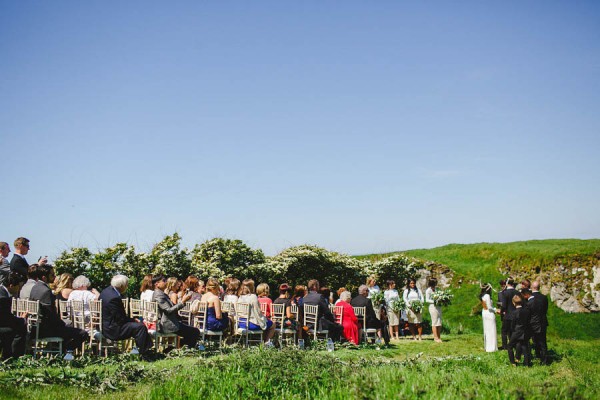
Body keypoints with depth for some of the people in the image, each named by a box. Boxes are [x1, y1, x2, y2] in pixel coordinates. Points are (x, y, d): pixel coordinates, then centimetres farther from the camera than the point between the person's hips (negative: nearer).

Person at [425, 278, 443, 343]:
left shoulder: (436, 289, 16)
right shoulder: (428, 290, -4)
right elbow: (427, 300, -7)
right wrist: (434, 302, -19)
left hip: (439, 307, 7)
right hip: (433, 307, -7)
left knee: (439, 322, 6)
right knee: (434, 322, -5)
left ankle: (439, 337, 10)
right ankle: (435, 338, -2)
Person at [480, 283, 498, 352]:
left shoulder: (482, 296, 6)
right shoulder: (487, 296, -19)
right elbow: (489, 307, -18)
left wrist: (494, 309, 8)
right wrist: (495, 310, -3)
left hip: (484, 313, 9)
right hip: (489, 313, -9)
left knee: (486, 330, 16)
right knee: (491, 331, -1)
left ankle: (486, 346, 25)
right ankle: (491, 347, 2)